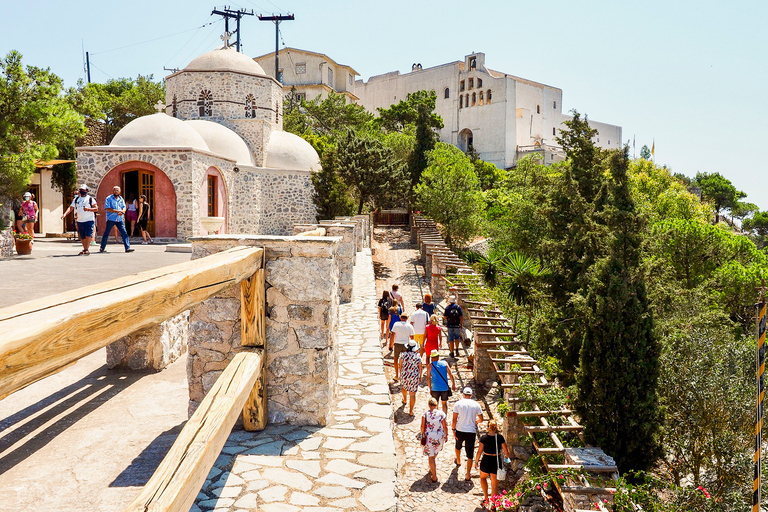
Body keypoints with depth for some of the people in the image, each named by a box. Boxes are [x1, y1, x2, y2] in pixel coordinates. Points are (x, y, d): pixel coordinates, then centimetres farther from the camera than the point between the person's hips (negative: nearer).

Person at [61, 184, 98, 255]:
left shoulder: (90, 199, 3)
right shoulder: (76, 199, 15)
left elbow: (96, 209, -2)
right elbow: (70, 208, 8)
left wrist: (88, 209, -18)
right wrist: (65, 214, -7)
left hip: (89, 220, -4)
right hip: (79, 221, 5)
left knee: (88, 235, -16)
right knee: (82, 237, 7)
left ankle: (86, 250, -18)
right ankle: (85, 250, 17)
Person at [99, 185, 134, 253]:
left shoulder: (121, 199, 13)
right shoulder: (109, 198, -2)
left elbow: (124, 207, 10)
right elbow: (107, 208, -12)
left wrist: (122, 212, -14)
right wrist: (118, 211, -19)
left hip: (119, 219, 4)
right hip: (111, 219, -4)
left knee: (124, 233, -7)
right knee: (106, 233, 5)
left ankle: (127, 248, -10)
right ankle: (102, 248, 16)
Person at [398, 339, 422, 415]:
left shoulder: (403, 354, -10)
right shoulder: (418, 356, -11)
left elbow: (400, 365, -1)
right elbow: (420, 367, -3)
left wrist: (400, 374, 15)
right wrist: (420, 377, 11)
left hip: (404, 375, 2)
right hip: (414, 377, -2)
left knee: (403, 386, 33)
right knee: (412, 394, 7)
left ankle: (405, 400, 57)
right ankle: (411, 411, 11)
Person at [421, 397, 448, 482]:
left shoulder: (425, 413, -13)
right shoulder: (441, 413, -11)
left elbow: (422, 426, -10)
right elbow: (445, 426, -6)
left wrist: (422, 435, 7)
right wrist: (446, 435, 10)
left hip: (429, 437, -2)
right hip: (439, 437, 2)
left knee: (431, 457, 8)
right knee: (436, 451, 30)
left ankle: (434, 477, 10)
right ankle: (432, 468, 56)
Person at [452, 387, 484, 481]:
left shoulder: (458, 404, -7)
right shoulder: (476, 404, -4)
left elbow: (454, 419, -8)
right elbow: (481, 419, 5)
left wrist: (454, 429, 3)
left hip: (460, 431, 1)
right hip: (471, 432, -1)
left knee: (458, 446, 30)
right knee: (470, 454, 6)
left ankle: (458, 461, 55)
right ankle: (468, 475, 9)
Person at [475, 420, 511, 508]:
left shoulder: (483, 438, -14)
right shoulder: (500, 437, -11)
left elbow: (479, 452, -9)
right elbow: (506, 452, -6)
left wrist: (476, 462, 7)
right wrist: (506, 457, 17)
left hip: (486, 462, 0)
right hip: (497, 462, 1)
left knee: (483, 478, 31)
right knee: (495, 485, 15)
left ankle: (486, 497, 30)